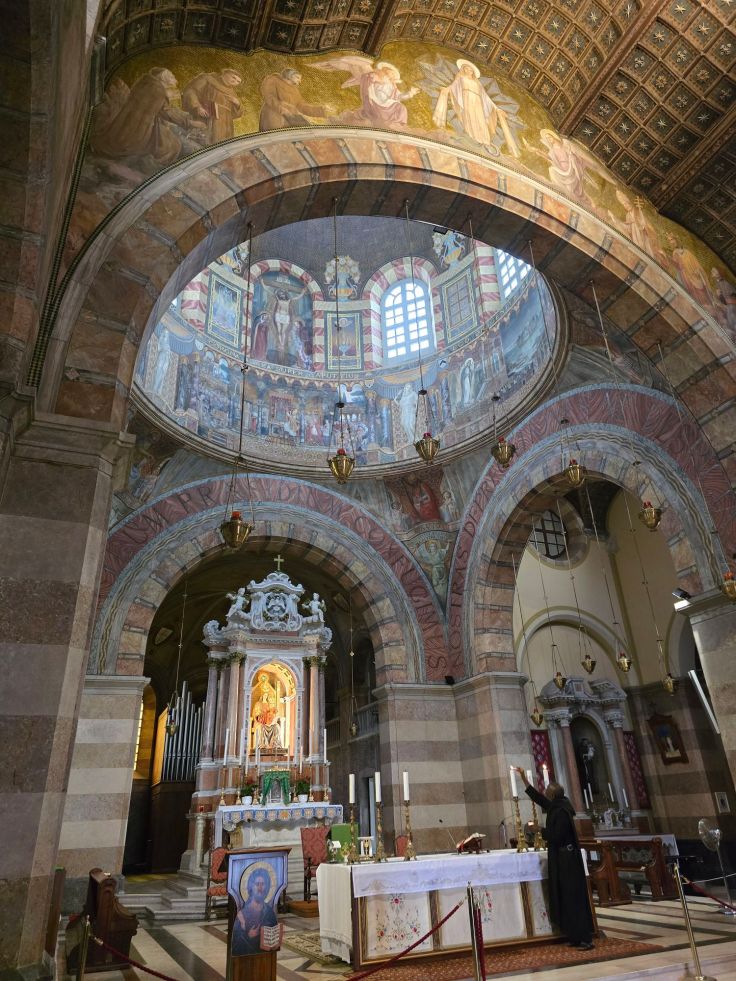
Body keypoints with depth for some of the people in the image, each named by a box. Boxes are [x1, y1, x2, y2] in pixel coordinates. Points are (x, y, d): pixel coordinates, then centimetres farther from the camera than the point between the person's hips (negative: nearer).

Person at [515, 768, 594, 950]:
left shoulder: (561, 812, -20)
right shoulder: (556, 807, 8)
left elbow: (556, 836, -23)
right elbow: (536, 796, 18)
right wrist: (523, 777, 20)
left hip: (565, 860, -10)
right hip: (563, 859, 10)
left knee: (572, 898, -5)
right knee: (568, 899, 12)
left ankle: (585, 939, 0)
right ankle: (577, 937, 18)